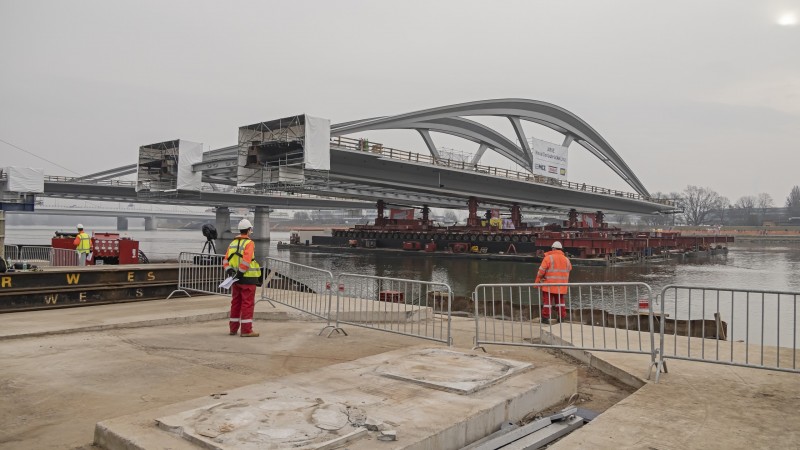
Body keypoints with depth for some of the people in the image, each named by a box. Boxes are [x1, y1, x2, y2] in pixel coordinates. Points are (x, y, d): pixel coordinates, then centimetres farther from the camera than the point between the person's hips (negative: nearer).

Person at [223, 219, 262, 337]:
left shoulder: (233, 243, 13)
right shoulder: (249, 243, -11)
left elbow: (225, 259, 8)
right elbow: (246, 260, -23)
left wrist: (229, 271, -1)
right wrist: (240, 272, -19)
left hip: (236, 279, 7)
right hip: (248, 278, -7)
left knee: (235, 303, 14)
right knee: (248, 304, -3)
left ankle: (233, 329, 21)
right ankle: (246, 330, -3)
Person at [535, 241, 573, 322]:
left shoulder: (548, 258, -9)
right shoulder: (566, 259, 8)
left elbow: (541, 271, -11)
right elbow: (569, 270, 15)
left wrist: (537, 281, 0)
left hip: (549, 284, -5)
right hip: (561, 285, 5)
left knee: (547, 300, 1)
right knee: (560, 300, 15)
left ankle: (545, 316, 1)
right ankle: (562, 316, 15)